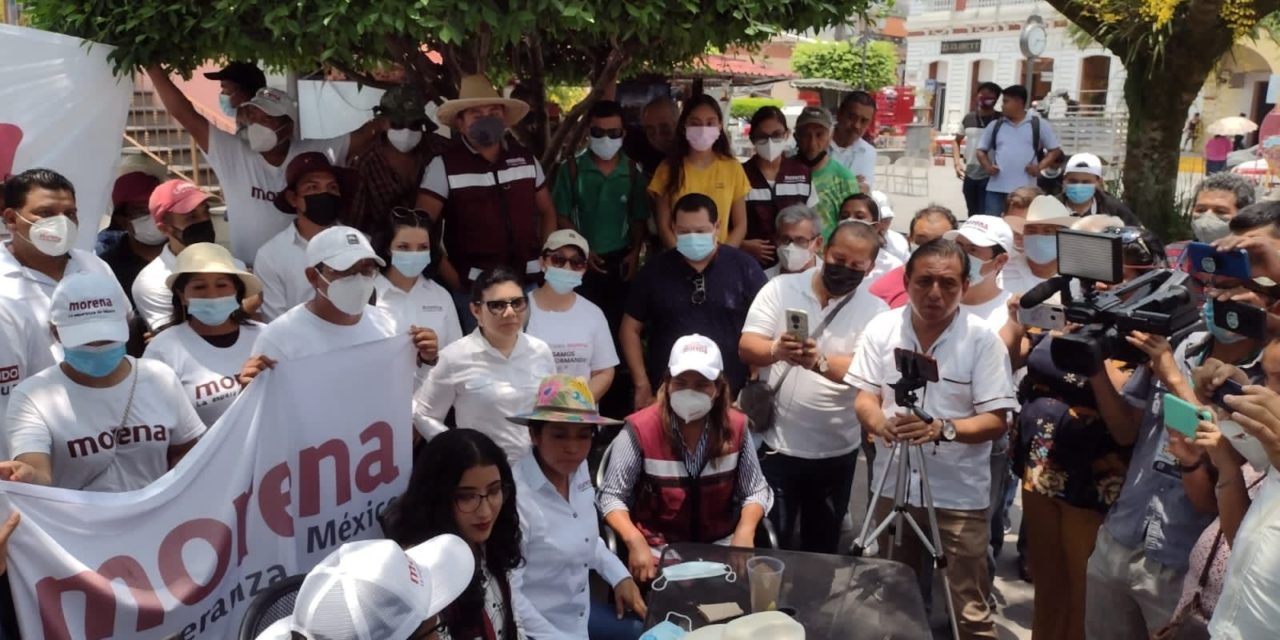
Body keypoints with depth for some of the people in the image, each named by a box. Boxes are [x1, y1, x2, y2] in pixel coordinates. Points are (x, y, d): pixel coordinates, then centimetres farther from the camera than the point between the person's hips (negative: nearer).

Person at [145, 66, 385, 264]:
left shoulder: (315, 153, -3)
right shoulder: (230, 152, -3)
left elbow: (364, 134, -6)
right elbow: (182, 112, -5)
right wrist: (153, 67, -9)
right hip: (248, 273, 0)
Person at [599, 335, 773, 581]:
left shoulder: (736, 426, -3)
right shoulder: (641, 429, -12)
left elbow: (755, 490, 6)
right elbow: (611, 495, -9)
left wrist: (745, 532, -12)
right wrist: (635, 541, -25)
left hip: (720, 544, 3)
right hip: (658, 548, -3)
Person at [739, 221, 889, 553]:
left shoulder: (876, 311, -3)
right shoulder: (780, 289, -3)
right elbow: (747, 347, -11)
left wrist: (821, 362, -36)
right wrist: (776, 350, -34)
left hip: (837, 450, 1)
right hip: (777, 442, -1)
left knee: (823, 546, 17)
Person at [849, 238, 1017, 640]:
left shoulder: (983, 340, -10)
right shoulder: (881, 328, -1)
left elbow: (995, 421, -11)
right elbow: (864, 398, 0)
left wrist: (944, 429, -29)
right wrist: (880, 422, -23)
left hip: (959, 496, -3)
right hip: (893, 487, 3)